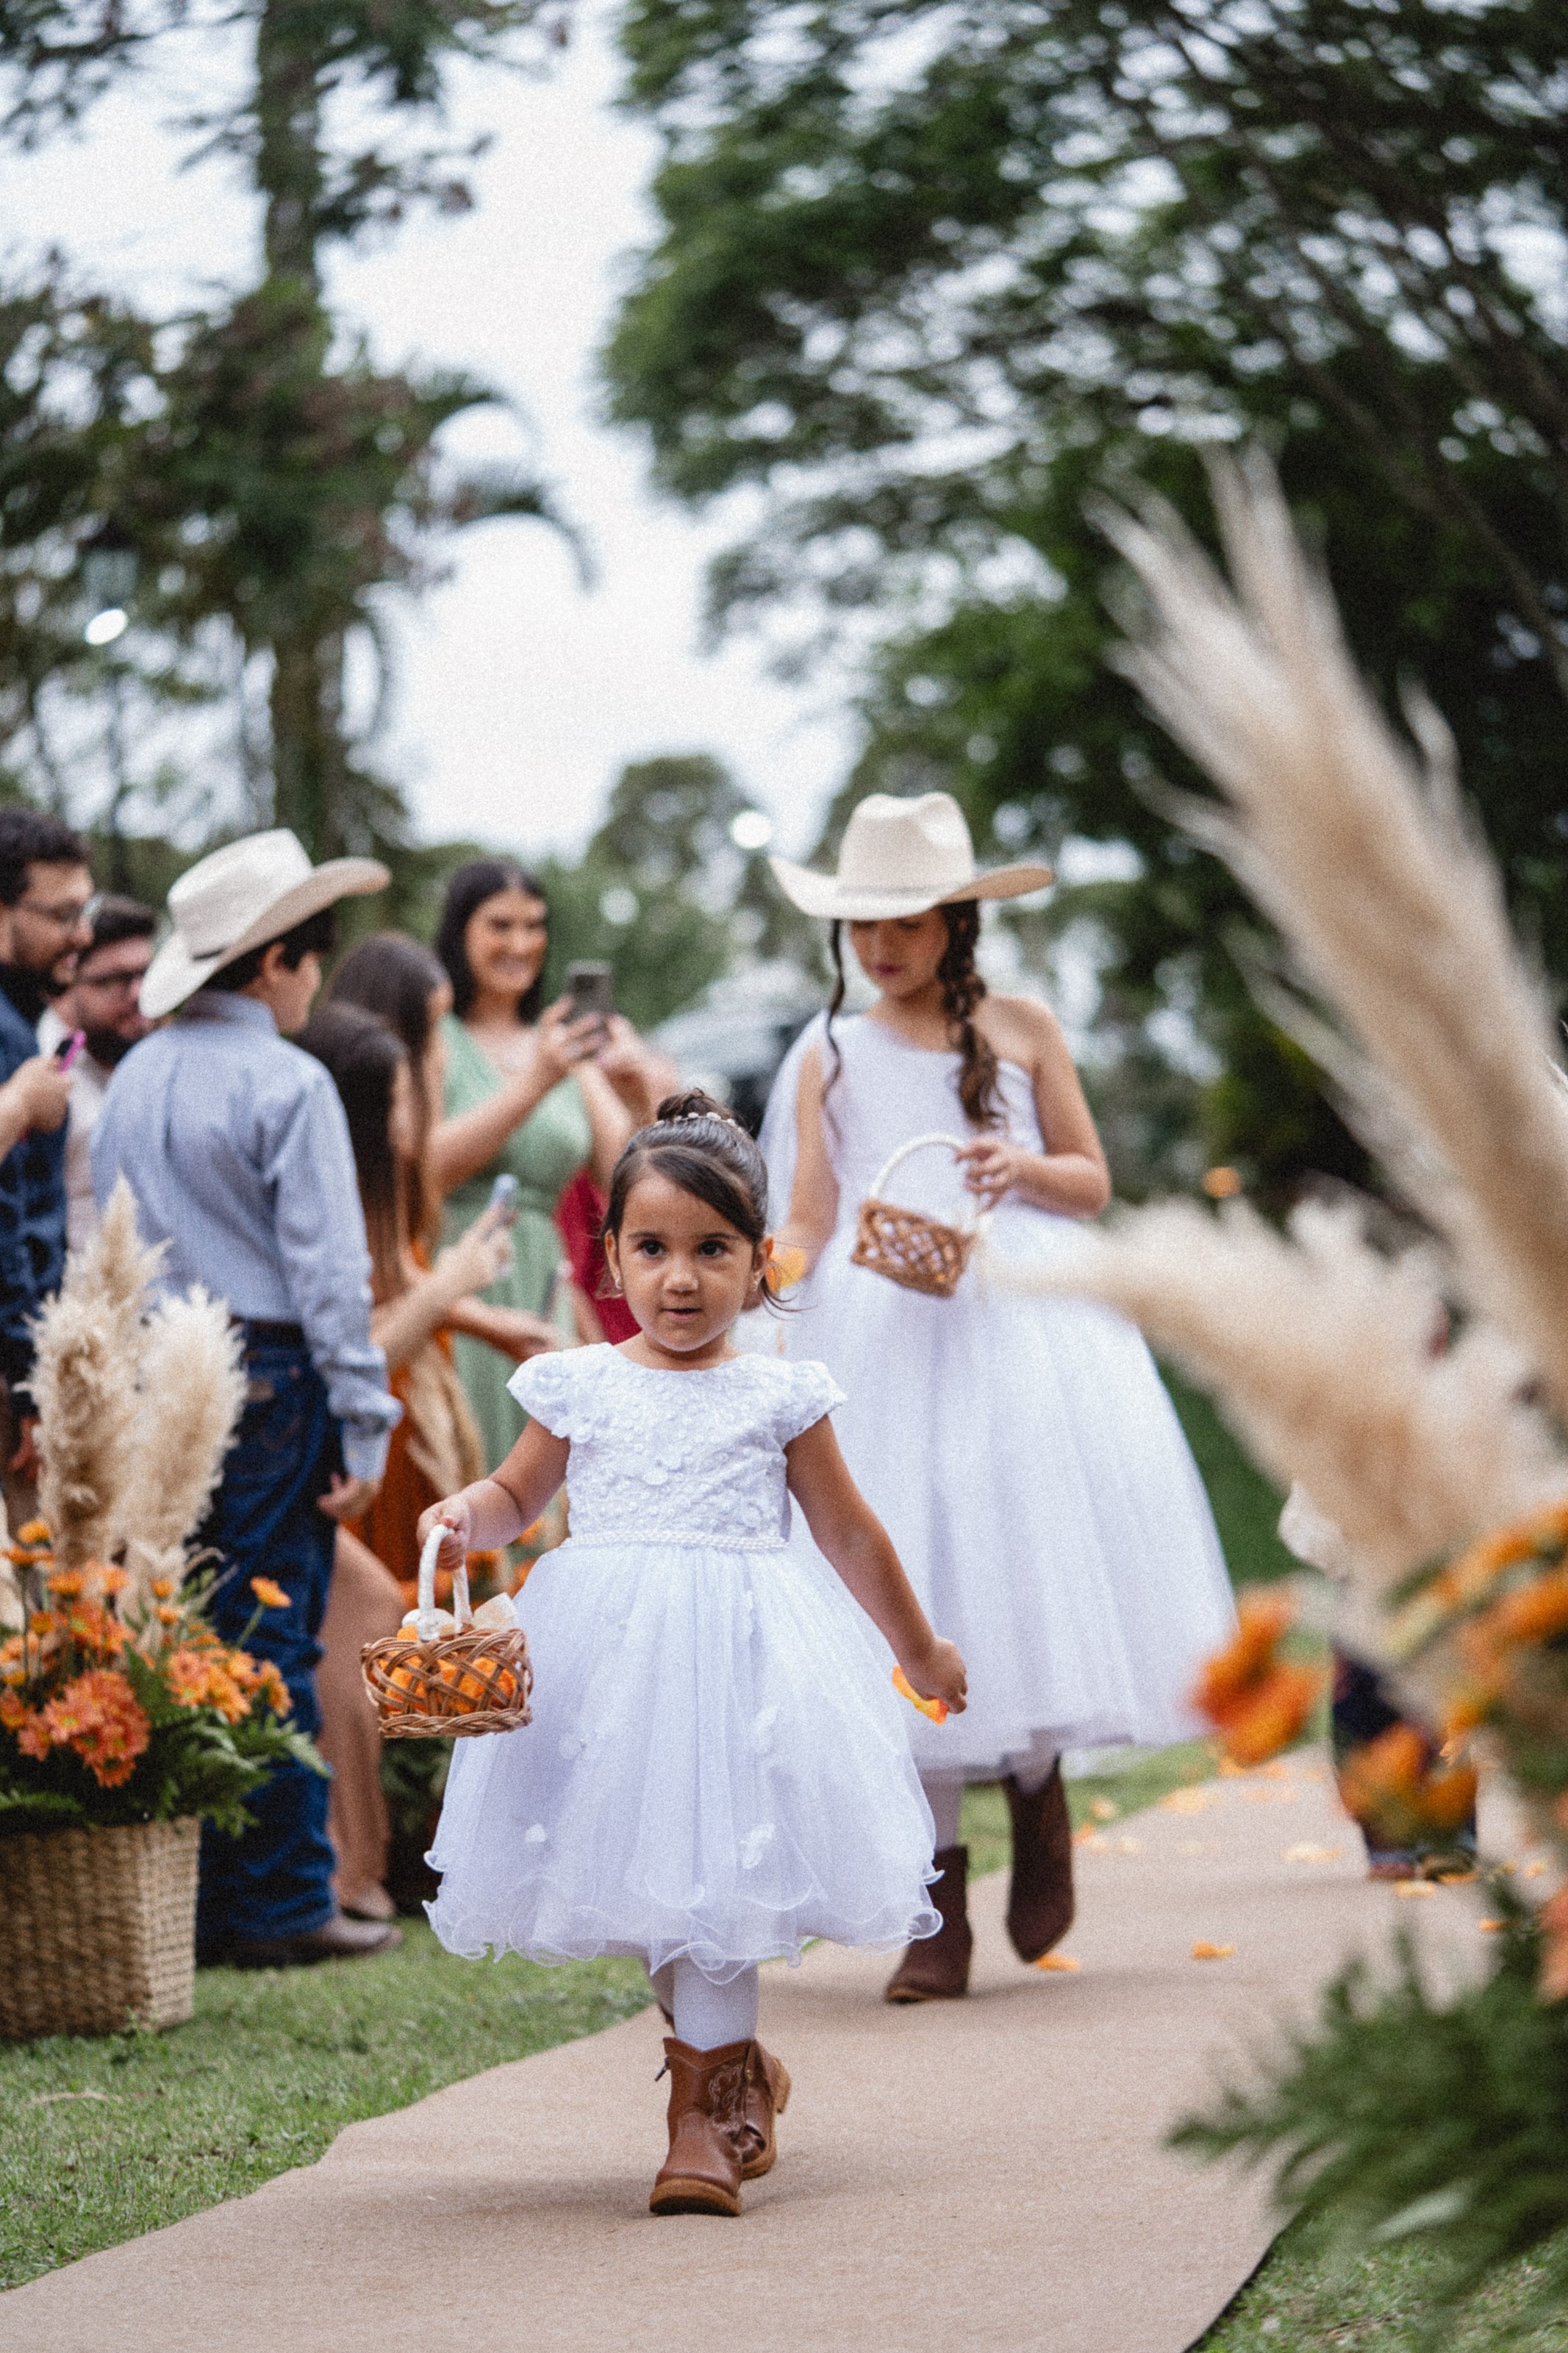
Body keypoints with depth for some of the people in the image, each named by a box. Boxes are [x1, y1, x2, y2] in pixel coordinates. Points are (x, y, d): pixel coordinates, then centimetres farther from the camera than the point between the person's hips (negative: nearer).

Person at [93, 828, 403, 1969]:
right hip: (272, 1381, -7)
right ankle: (284, 1904, 2)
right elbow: (327, 1269, -14)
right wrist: (365, 1425, -11)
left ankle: (195, 1901, 16)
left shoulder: (134, 1079, 10)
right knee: (271, 1641, -2)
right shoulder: (288, 1085, -12)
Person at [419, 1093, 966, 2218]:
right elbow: (519, 1495, 18)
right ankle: (738, 2064, 26)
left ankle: (703, 2113, 2)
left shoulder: (779, 1396, 4)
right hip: (608, 1656, 2)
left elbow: (849, 1536, 14)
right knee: (644, 1868, 3)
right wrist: (468, 1515, -6)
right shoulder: (579, 1386, 6)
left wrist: (921, 1651, 22)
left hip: (740, 1655, -2)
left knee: (714, 1872, -7)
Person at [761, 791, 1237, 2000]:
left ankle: (1040, 1789, 20)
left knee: (1035, 1545, -10)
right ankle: (939, 1914, -2)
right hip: (881, 1335, 0)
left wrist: (1024, 1167, -8)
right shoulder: (828, 1056, 12)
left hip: (1022, 1321, 0)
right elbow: (808, 1215, 8)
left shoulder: (1022, 1030, 11)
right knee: (904, 1589, -5)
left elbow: (1093, 1184, 12)